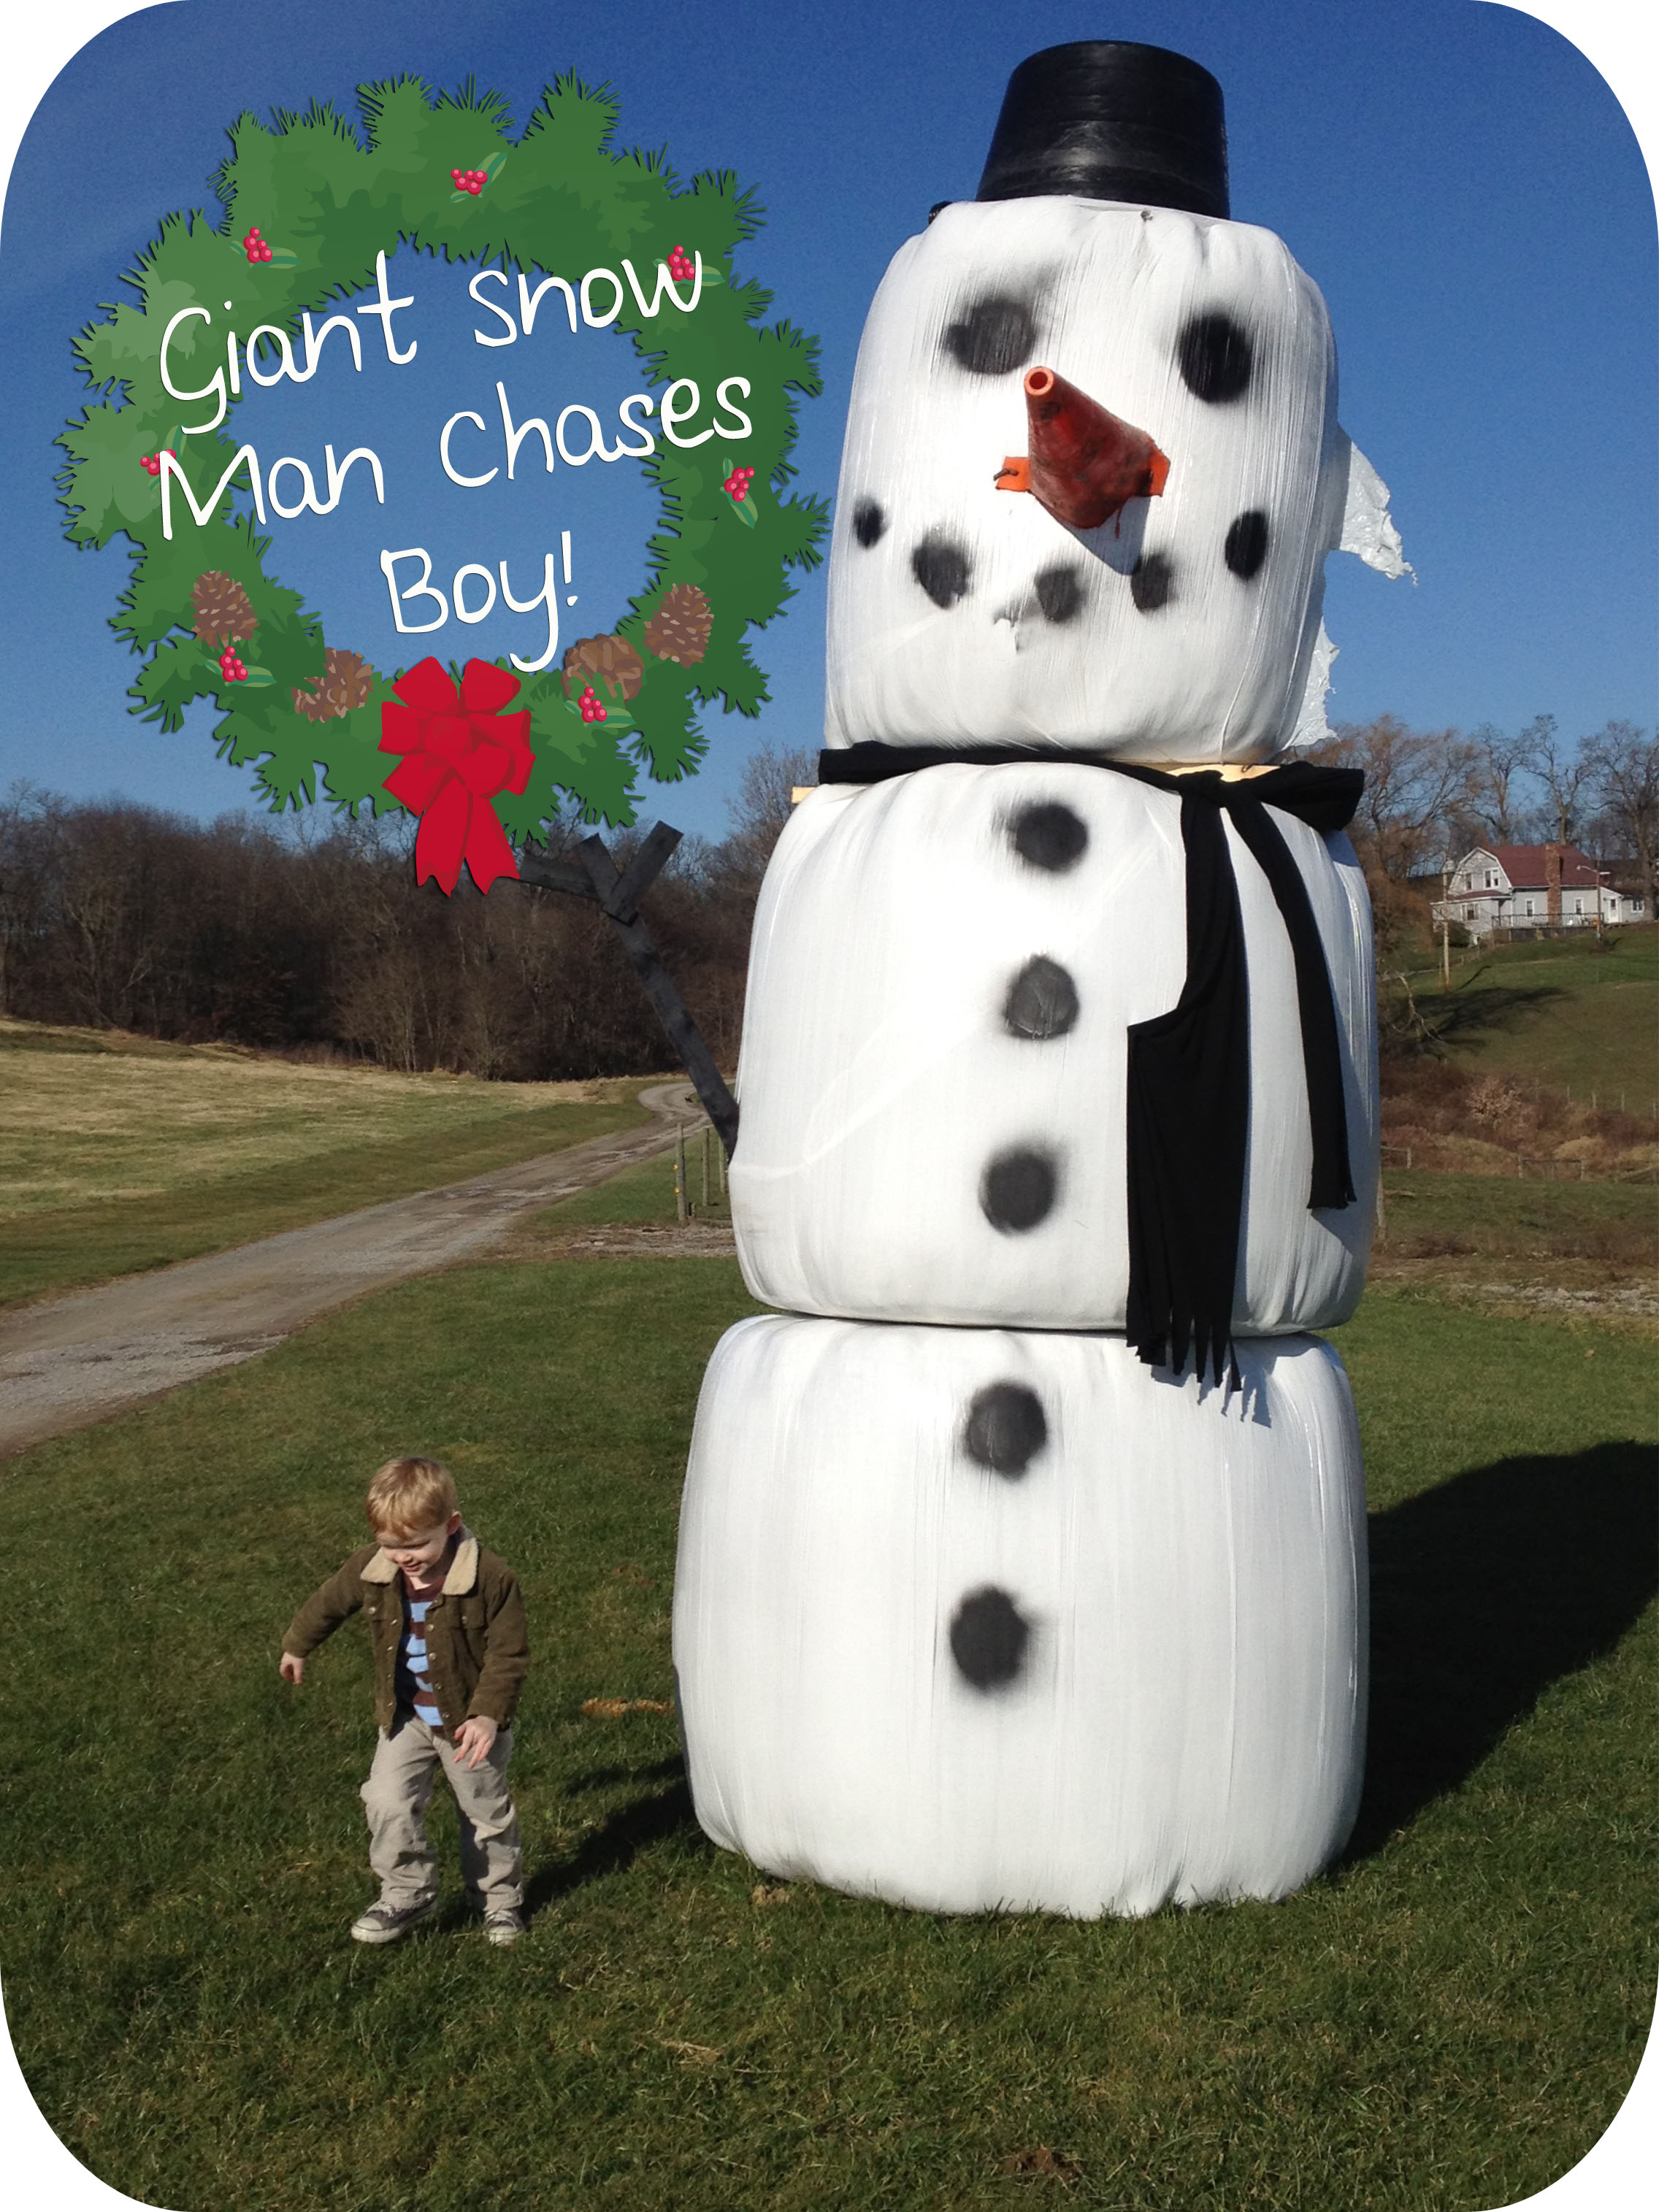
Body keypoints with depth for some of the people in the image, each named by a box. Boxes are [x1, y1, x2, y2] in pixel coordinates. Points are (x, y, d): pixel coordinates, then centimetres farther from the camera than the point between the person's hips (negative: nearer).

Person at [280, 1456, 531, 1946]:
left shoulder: (490, 1578, -27)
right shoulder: (371, 1568, -14)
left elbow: (508, 1654, -21)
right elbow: (329, 1603, 7)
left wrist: (488, 1714, -30)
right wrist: (296, 1647, 22)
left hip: (470, 1721, -3)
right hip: (406, 1717, 3)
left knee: (486, 1813, 13)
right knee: (387, 1803, -6)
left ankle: (500, 1897, 33)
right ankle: (406, 1893, 13)